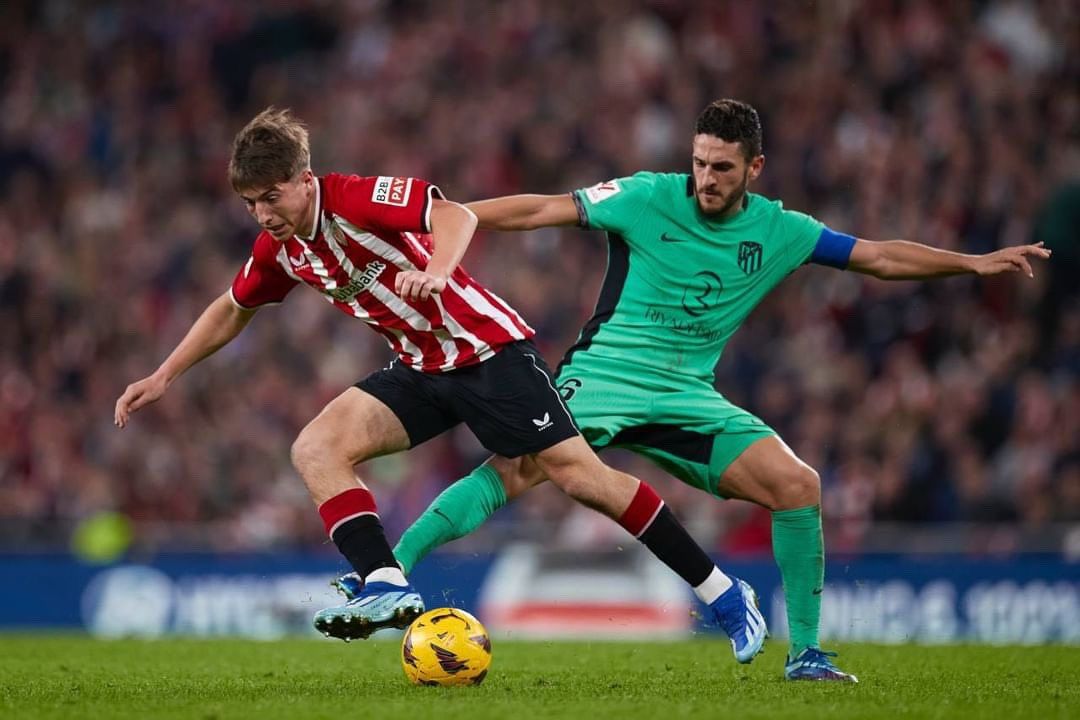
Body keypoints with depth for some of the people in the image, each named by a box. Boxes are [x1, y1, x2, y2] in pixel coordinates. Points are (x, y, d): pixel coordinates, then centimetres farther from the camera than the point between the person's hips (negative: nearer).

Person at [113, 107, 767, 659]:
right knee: (316, 449, -12)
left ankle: (724, 594, -2)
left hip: (489, 349, -7)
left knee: (579, 475, -11)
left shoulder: (356, 200, -20)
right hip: (422, 372, 8)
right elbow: (232, 311, 22)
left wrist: (436, 271, -51)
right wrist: (163, 377, 19)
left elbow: (455, 215, -32)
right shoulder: (279, 250, 3)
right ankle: (386, 587, -21)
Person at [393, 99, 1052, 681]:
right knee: (516, 469, -27)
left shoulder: (778, 231, 4)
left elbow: (880, 257, 12)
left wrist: (975, 262, 6)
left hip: (689, 396, 4)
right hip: (604, 375, -3)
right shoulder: (648, 198, -6)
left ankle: (805, 652, 0)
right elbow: (540, 211, -6)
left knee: (798, 484, -12)